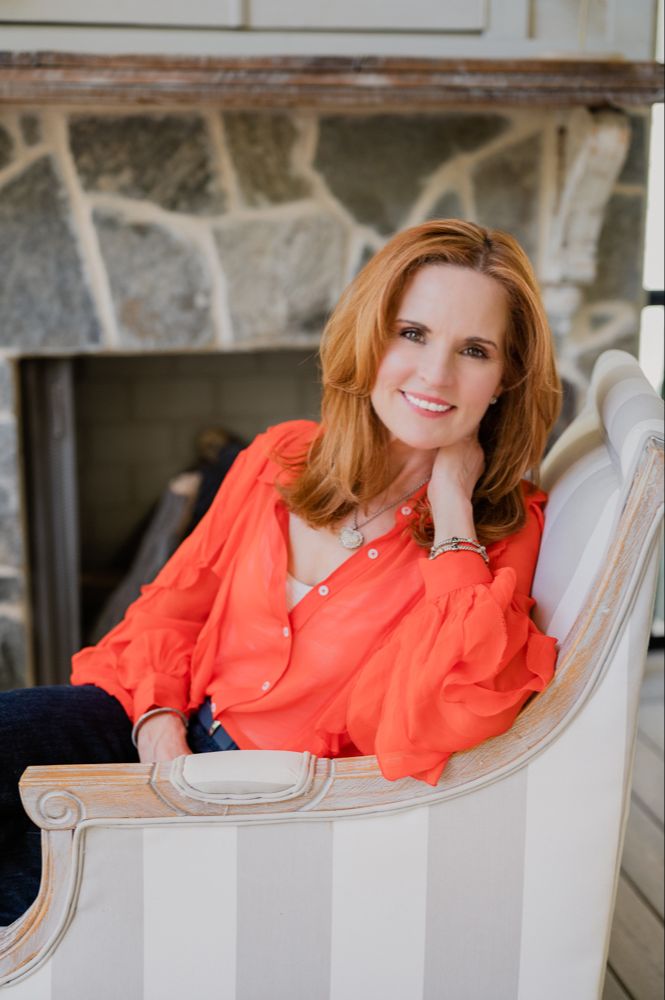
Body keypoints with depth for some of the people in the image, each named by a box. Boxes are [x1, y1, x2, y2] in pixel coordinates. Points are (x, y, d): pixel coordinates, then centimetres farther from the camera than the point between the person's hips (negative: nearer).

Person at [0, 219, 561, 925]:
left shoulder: (503, 529, -11)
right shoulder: (280, 457, 1)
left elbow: (448, 718, -28)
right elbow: (178, 600, 12)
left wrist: (451, 507, -24)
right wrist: (158, 715, -8)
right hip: (170, 736, 5)